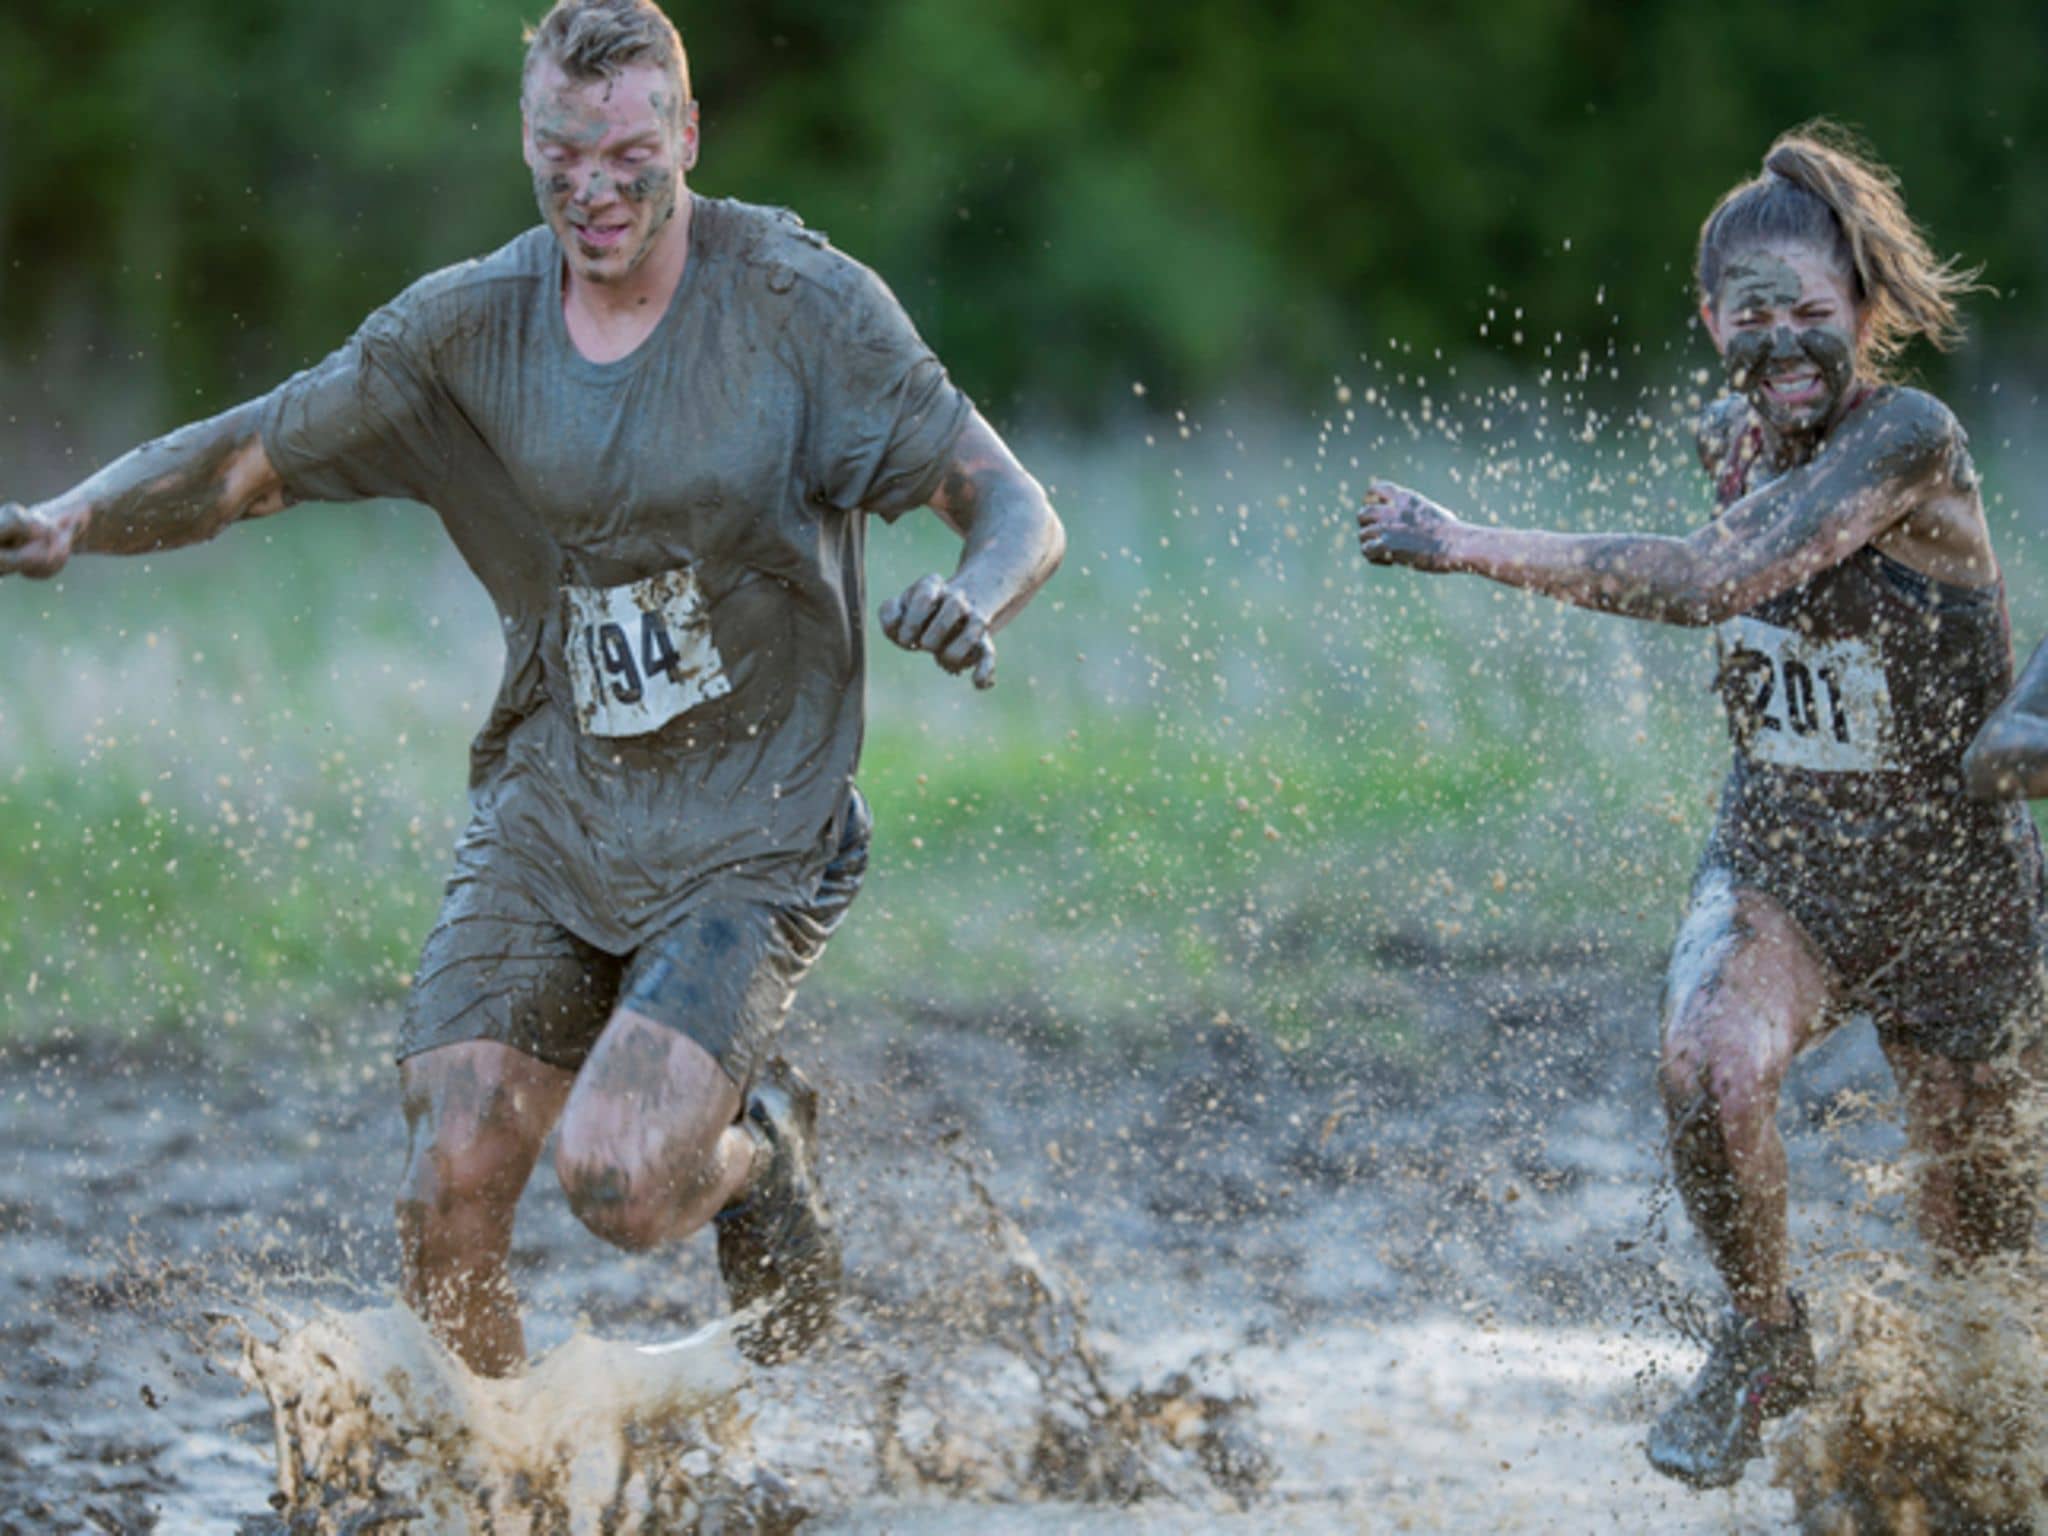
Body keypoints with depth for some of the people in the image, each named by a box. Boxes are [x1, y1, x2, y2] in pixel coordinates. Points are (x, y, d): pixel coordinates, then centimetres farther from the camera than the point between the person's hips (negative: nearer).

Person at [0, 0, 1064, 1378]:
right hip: (547, 814, 4)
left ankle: (760, 1149, 15)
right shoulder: (471, 324, 0)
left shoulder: (801, 300, -10)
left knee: (617, 1183, -21)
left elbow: (1017, 511, -11)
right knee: (448, 1200, -8)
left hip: (748, 835, -4)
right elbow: (244, 462, 4)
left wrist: (976, 597, -35)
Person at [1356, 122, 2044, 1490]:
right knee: (1710, 1067, -29)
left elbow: (1723, 580, -35)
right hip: (1779, 858, 4)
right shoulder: (1735, 438, -1)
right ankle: (1764, 1337, -2)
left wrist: (1473, 548, -36)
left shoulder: (1910, 438, -24)